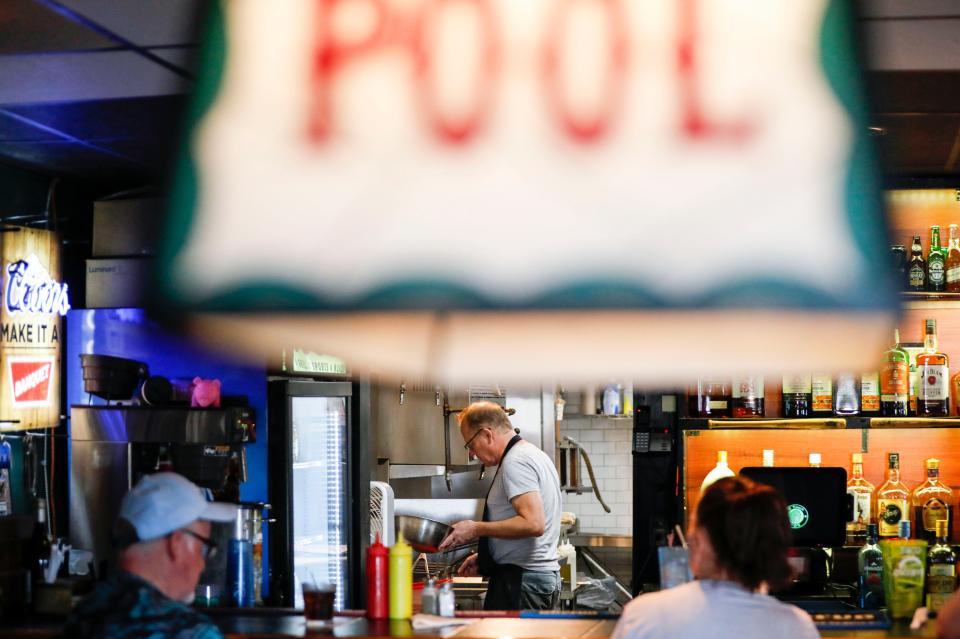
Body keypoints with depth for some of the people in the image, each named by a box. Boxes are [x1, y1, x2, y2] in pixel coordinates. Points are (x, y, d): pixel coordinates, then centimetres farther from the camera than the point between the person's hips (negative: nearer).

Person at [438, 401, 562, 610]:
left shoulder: (515, 461, -12)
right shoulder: (535, 455, 21)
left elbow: (533, 524, -23)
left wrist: (477, 529, -15)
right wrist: (484, 557, 21)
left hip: (522, 581, -10)